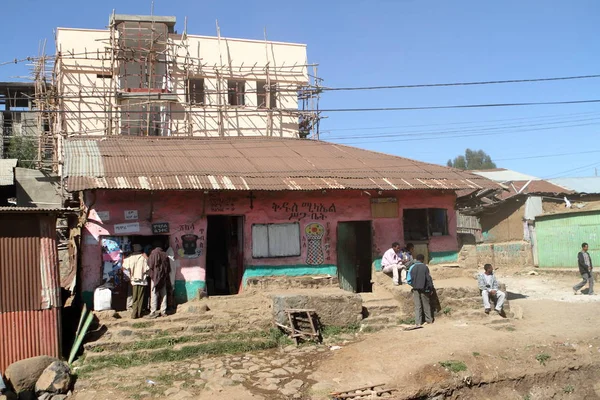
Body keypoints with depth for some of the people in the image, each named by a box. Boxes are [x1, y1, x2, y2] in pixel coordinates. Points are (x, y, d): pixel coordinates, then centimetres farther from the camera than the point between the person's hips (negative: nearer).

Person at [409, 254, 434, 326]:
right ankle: (429, 320, 23)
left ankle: (418, 322, -1)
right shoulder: (425, 267, -7)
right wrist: (431, 288, 3)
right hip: (424, 289, -1)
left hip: (416, 289, 1)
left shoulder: (412, 267, -1)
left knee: (417, 306, 4)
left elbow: (409, 280, -1)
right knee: (426, 305, 13)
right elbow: (429, 278, -6)